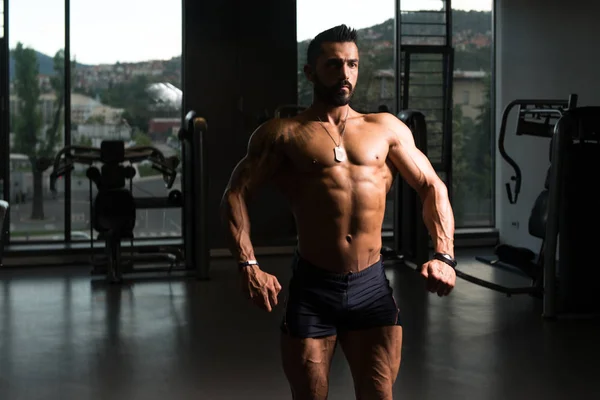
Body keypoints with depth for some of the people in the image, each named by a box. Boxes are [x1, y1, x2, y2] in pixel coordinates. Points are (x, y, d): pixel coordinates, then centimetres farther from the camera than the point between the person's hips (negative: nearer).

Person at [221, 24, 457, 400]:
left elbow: (433, 188, 12)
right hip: (313, 287, -2)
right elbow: (236, 195, 0)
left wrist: (444, 256, -2)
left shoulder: (386, 128, 11)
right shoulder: (284, 133, 4)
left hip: (372, 285, 2)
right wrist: (249, 265, -14)